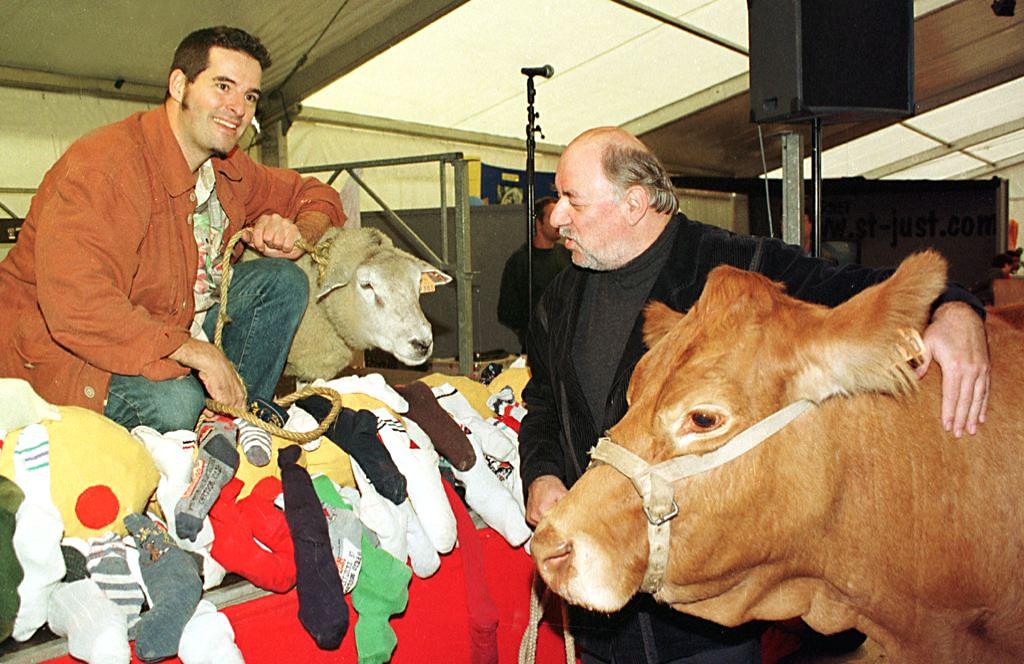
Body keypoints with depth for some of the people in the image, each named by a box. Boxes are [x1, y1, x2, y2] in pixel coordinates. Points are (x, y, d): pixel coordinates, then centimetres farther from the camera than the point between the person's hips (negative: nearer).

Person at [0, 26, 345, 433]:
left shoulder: (228, 168, 2)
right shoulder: (103, 167, -25)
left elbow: (316, 196, 16)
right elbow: (75, 306, -35)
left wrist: (296, 234, -9)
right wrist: (198, 353, -32)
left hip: (172, 332, 8)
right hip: (66, 353, -8)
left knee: (281, 281, -6)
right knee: (176, 404, -38)